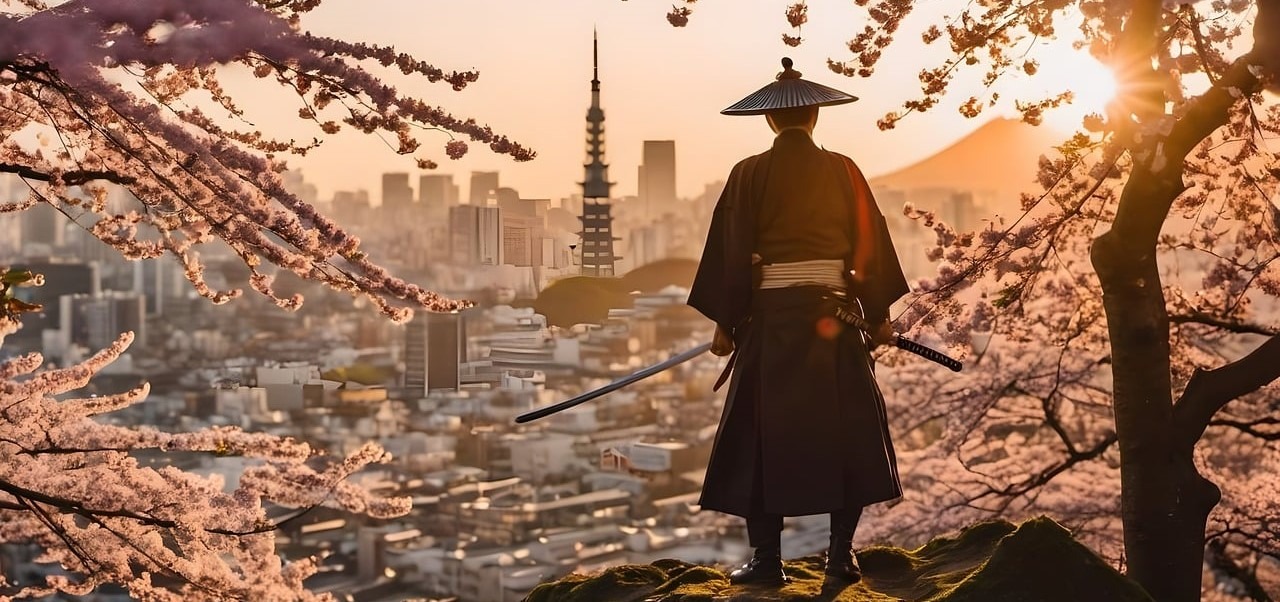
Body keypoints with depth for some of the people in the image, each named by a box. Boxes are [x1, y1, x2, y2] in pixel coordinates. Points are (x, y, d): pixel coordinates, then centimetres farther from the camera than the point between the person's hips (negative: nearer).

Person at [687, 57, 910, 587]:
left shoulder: (749, 174, -3)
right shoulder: (842, 171, 1)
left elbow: (731, 251, -3)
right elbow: (870, 245, 3)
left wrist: (724, 323, 4)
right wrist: (879, 315, 11)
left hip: (770, 316, -1)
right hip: (832, 315, 1)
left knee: (764, 430, 6)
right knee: (843, 428, 10)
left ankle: (766, 557, 5)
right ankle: (841, 553, 8)